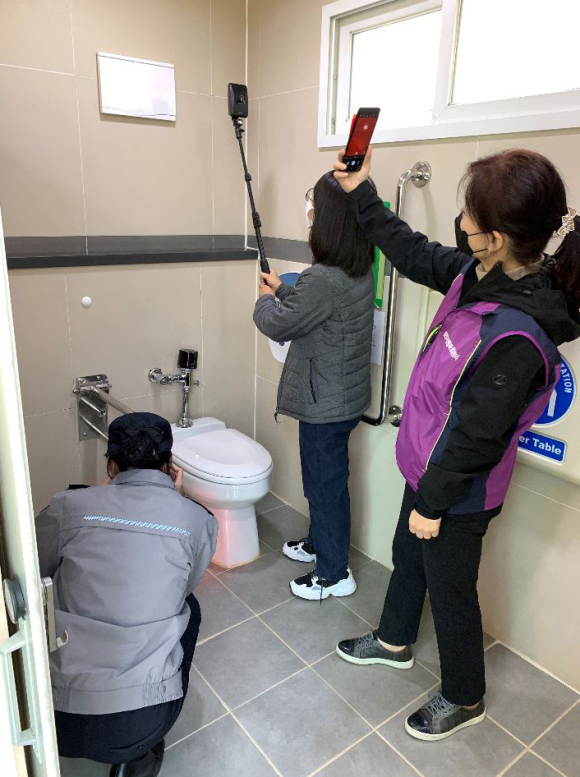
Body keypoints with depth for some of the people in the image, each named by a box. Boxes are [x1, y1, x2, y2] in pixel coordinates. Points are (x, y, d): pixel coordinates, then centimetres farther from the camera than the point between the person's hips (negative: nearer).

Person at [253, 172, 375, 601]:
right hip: (345, 394, 9)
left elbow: (276, 324, -15)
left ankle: (333, 574, 27)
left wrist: (266, 299, 5)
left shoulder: (324, 278, -28)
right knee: (325, 476, 25)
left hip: (325, 402, -9)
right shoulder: (360, 270, 1)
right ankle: (319, 543, 46)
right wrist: (282, 288, 21)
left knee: (326, 483, 8)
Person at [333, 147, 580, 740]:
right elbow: (414, 253, 6)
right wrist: (361, 195, 11)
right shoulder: (482, 274, -10)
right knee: (407, 555, 28)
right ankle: (394, 642, 57)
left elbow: (476, 437, -27)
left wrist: (434, 501, -13)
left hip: (457, 492, -8)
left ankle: (464, 698, 46)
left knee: (450, 590, 16)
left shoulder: (516, 337, -35)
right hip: (429, 467, 9)